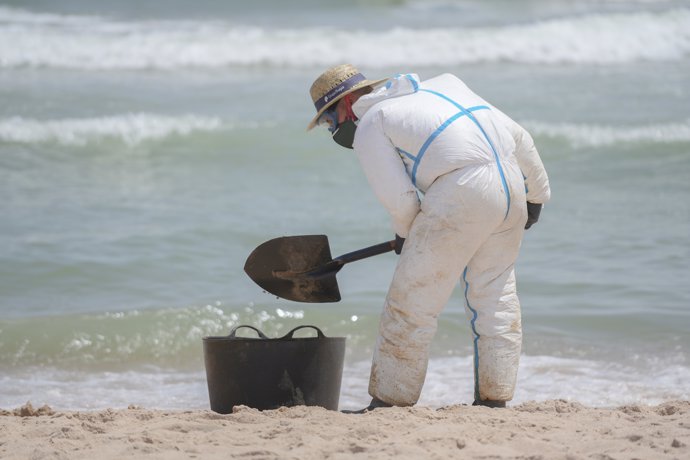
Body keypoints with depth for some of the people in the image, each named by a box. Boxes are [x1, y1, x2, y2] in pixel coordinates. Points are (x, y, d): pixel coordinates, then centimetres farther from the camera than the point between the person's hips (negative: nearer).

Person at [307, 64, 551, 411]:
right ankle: (494, 398, 19)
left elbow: (399, 198, -3)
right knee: (495, 295, 17)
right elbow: (518, 137, 25)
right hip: (512, 185, 8)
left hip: (462, 192, -8)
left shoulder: (369, 127, 7)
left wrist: (405, 233, 18)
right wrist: (535, 195, 35)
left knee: (412, 300, 2)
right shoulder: (438, 87, 29)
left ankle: (388, 402, 6)